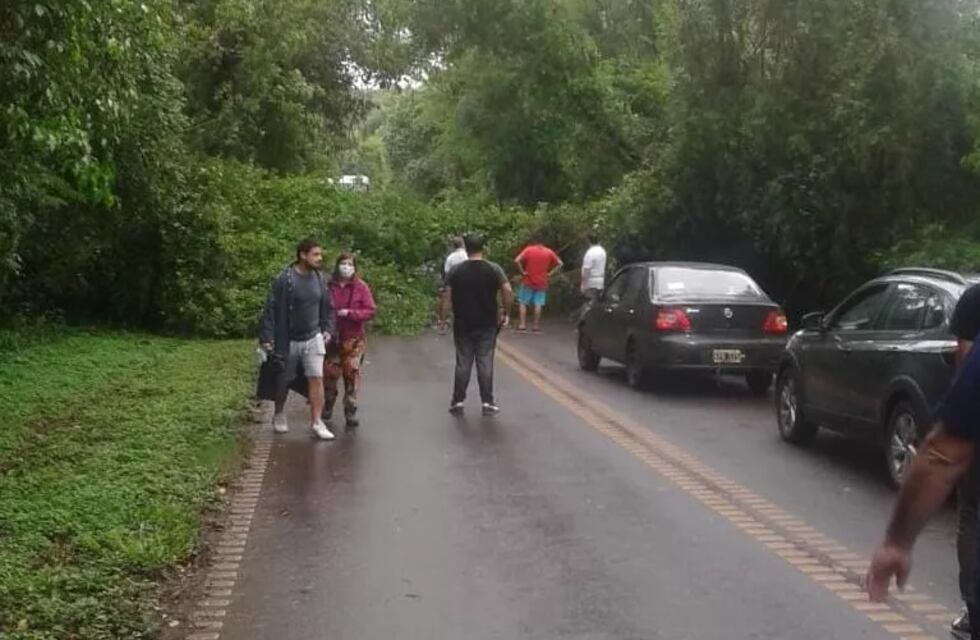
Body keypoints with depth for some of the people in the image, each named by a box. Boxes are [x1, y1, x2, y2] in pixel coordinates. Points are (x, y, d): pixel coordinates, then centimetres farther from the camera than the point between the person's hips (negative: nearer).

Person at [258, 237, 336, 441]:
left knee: (316, 379, -6)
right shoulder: (284, 279, -16)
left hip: (313, 339, 4)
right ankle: (279, 416, 33)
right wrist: (266, 338, -17)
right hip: (288, 340, -3)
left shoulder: (318, 279, 2)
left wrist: (328, 329, 8)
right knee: (284, 381, 13)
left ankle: (317, 422, -1)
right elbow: (271, 309, -15)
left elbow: (326, 307, 15)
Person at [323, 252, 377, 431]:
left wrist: (349, 313, -16)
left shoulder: (361, 287, -2)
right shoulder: (329, 286, -1)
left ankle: (351, 415, 9)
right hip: (332, 338, 1)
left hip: (354, 339, -1)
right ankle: (326, 415, 20)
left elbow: (371, 311, -5)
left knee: (352, 373, -1)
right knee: (329, 375, 5)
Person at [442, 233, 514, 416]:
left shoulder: (456, 271, 0)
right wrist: (506, 313, -2)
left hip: (463, 325, 1)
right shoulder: (494, 269, -4)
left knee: (462, 363, 6)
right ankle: (488, 402, 3)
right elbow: (508, 291, -13)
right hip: (487, 325, -1)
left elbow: (447, 298, -3)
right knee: (485, 363, 2)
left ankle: (458, 402, 9)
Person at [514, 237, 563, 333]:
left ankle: (522, 324, 0)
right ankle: (536, 325, 3)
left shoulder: (528, 250, -5)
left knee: (523, 303, 6)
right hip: (542, 283, 2)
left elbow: (517, 260, -18)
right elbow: (560, 263, 3)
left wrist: (522, 271, -9)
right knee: (538, 304, 3)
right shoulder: (549, 252, 3)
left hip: (528, 281, -2)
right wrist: (550, 273, 2)